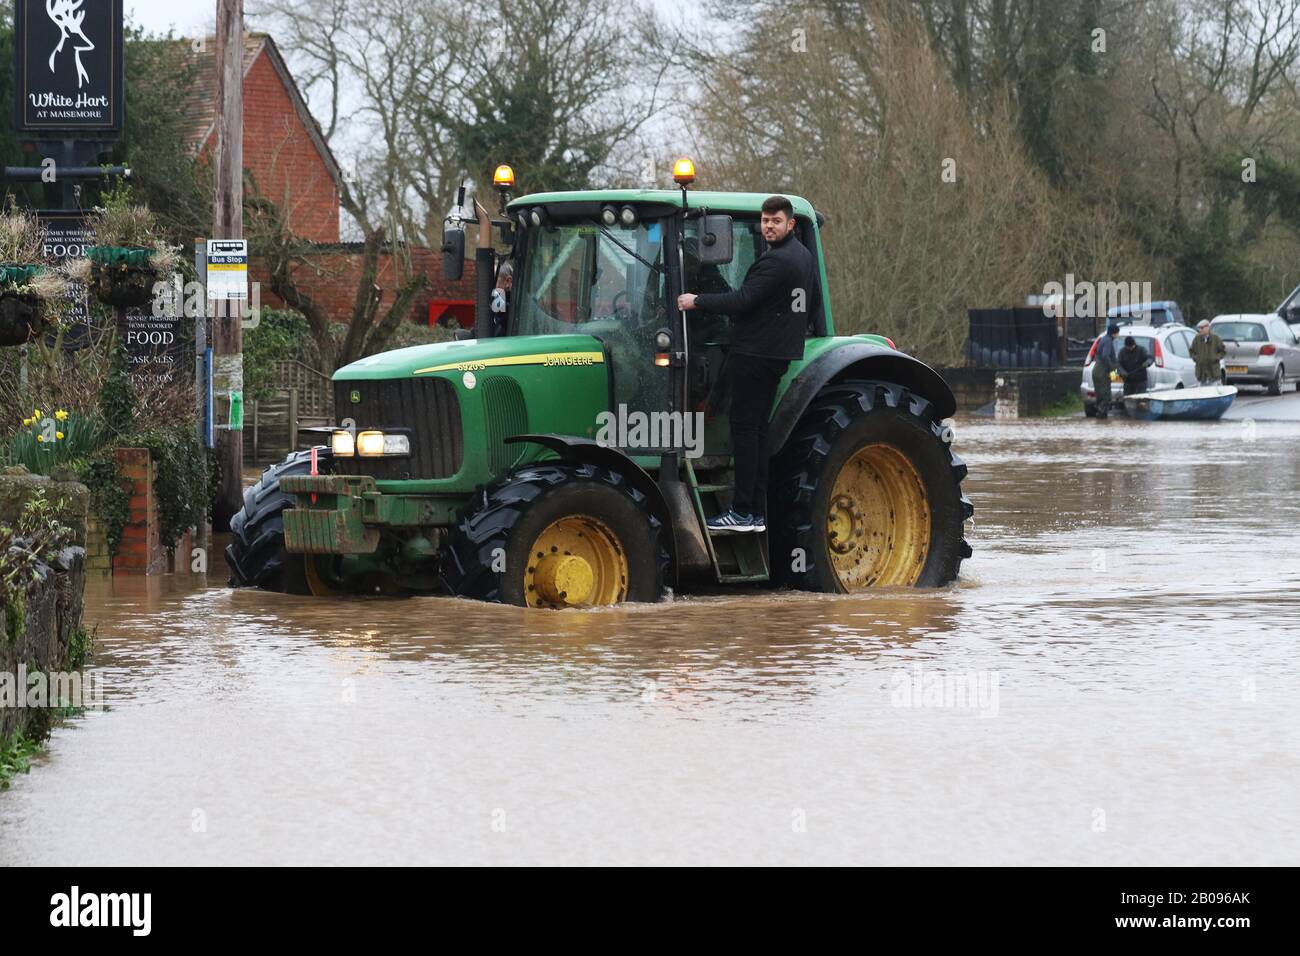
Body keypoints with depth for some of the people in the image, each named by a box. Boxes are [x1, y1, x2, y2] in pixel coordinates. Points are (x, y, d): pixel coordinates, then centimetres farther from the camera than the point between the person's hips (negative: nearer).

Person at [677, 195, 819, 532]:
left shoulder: (776, 262, -18)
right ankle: (757, 512, 10)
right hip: (780, 353, 10)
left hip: (755, 352, -10)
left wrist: (697, 301, -12)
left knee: (745, 428, -8)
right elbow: (815, 301, 26)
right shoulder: (804, 256, 14)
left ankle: (743, 513, -11)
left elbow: (740, 301, -21)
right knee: (757, 430, 11)